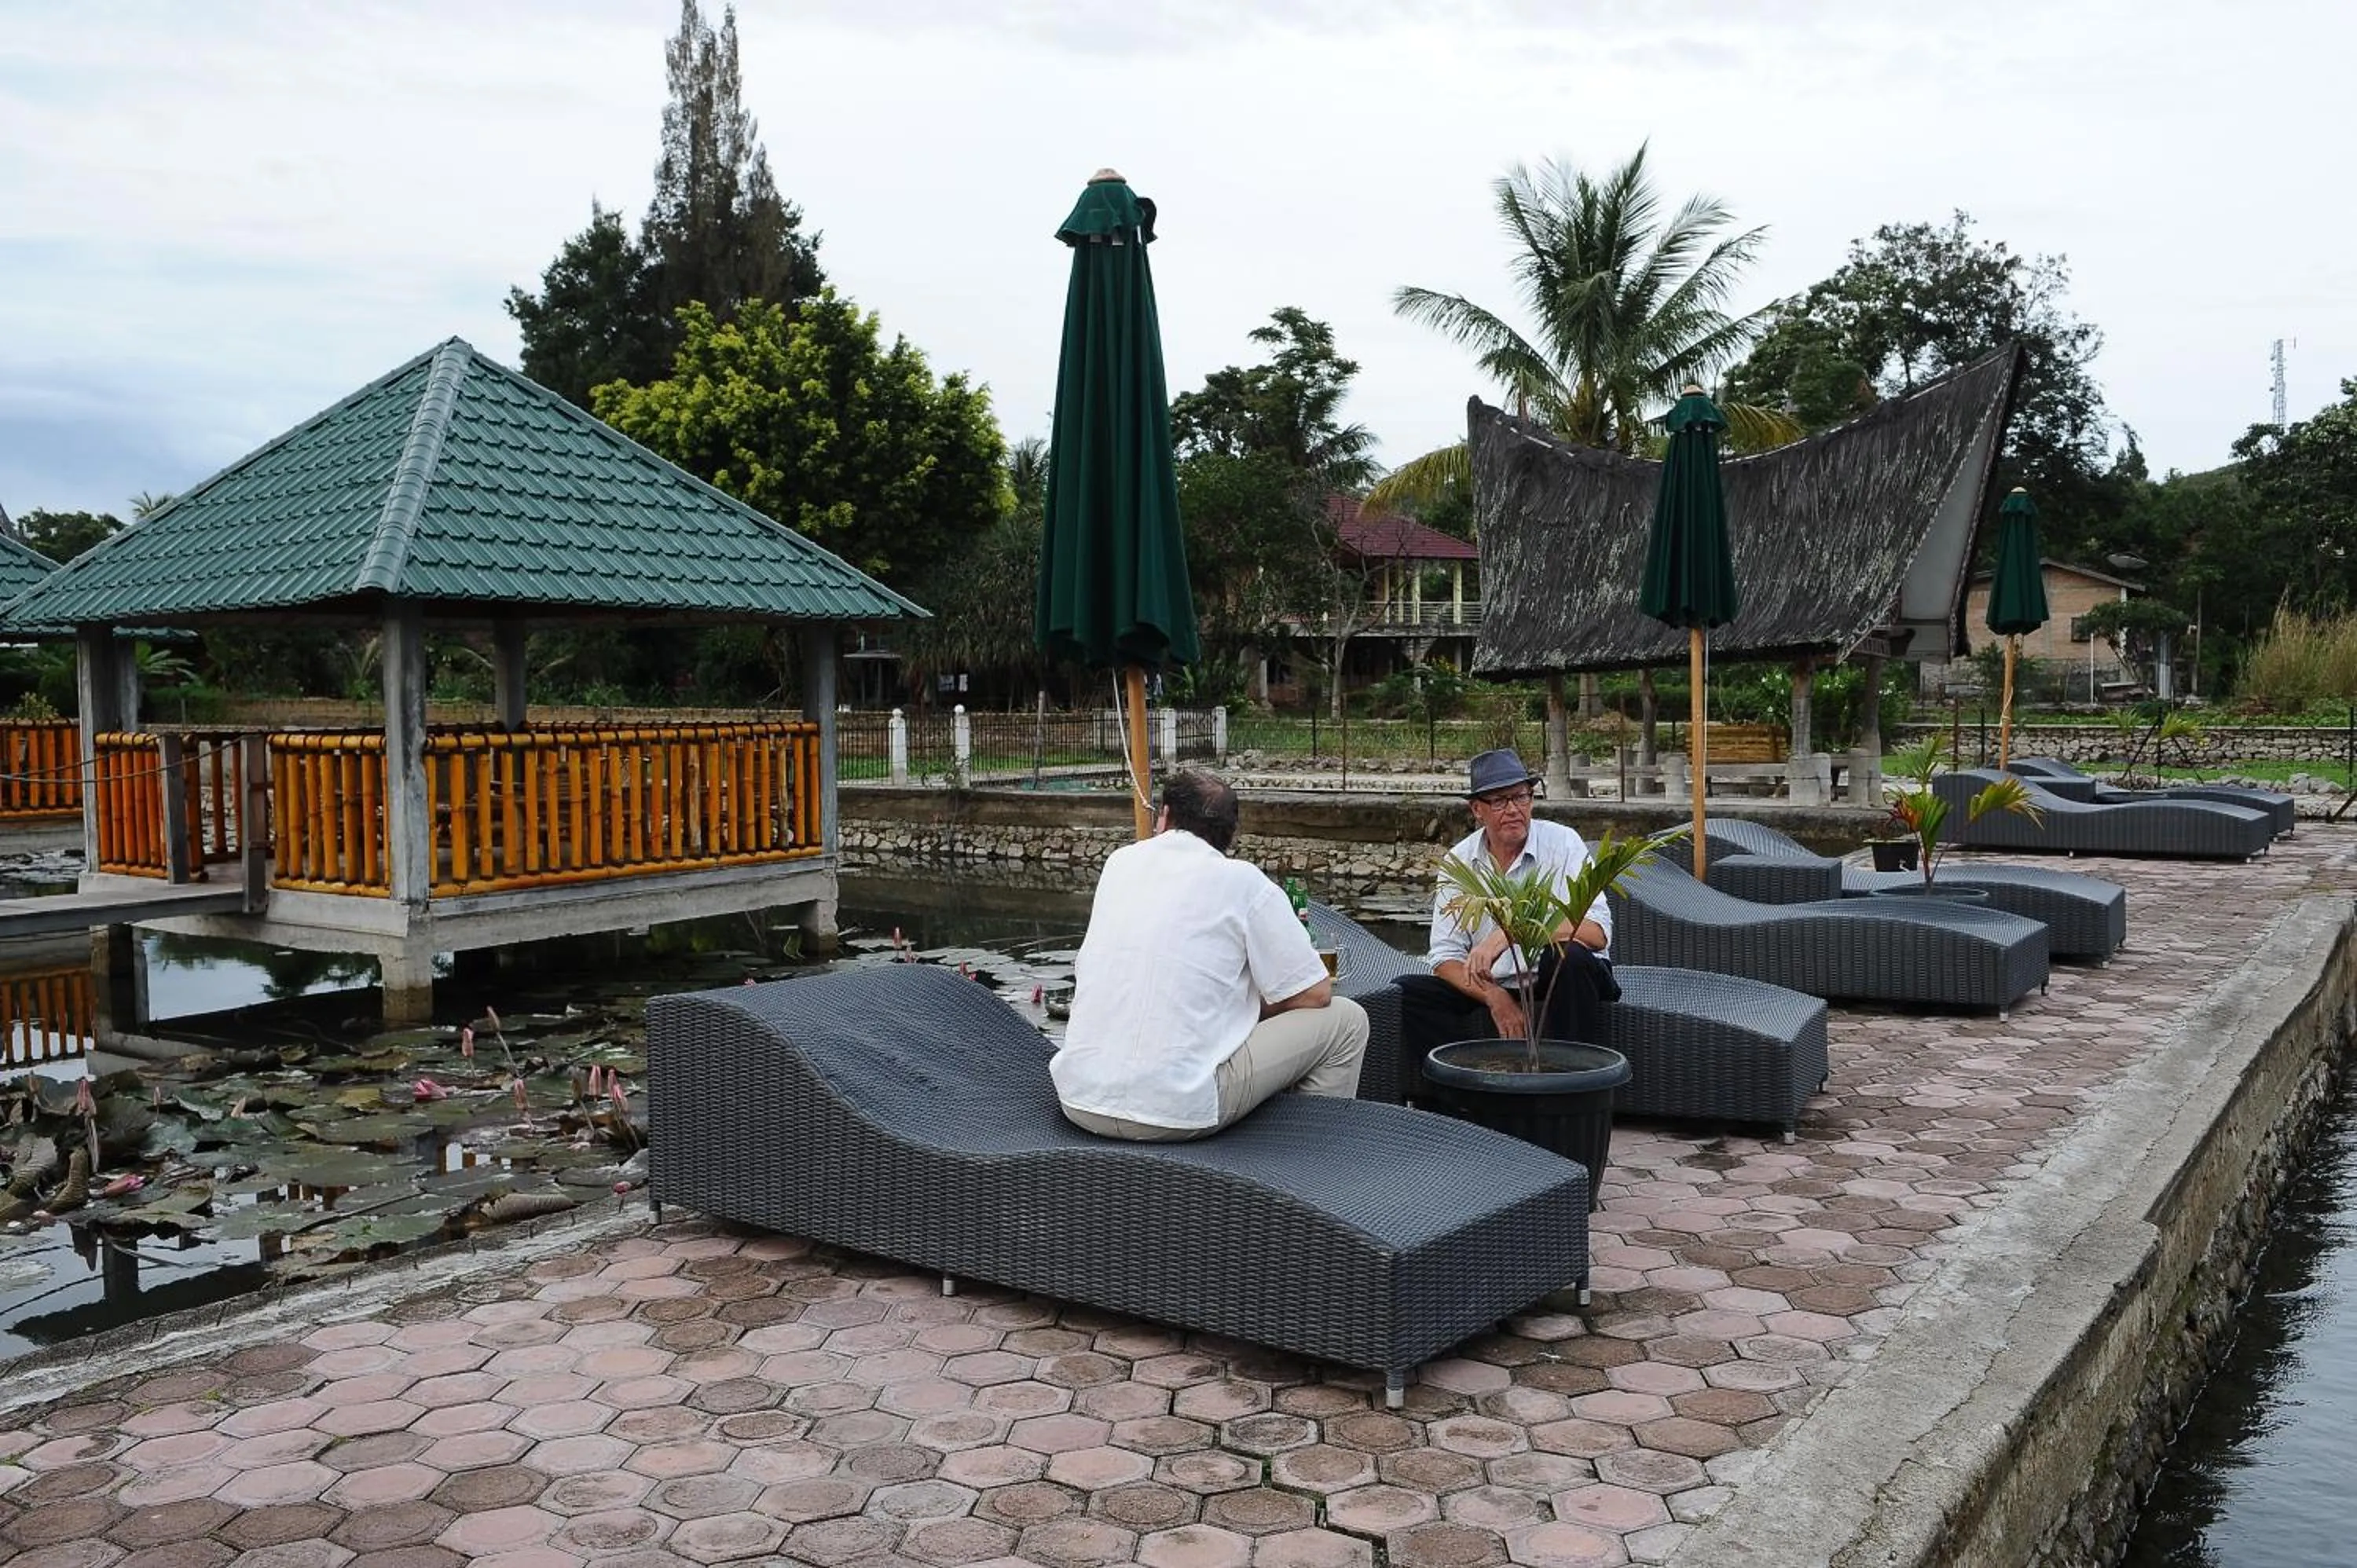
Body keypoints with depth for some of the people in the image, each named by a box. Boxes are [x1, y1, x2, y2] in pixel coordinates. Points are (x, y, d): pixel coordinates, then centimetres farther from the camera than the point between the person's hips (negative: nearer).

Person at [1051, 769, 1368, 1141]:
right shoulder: (1244, 882, -2)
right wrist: (1252, 1006, 20)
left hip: (1079, 1100, 6)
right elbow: (1315, 995, 1)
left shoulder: (1120, 861, 12)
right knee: (1346, 1019, 9)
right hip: (1175, 1110, -5)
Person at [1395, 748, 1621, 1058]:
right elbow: (1445, 957, -2)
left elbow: (1597, 932, -20)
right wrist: (1495, 997, -20)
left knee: (1568, 955, -36)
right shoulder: (1459, 861, 2)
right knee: (1404, 992, -16)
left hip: (1561, 985, -3)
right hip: (1490, 989, 3)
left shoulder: (1563, 844, -7)